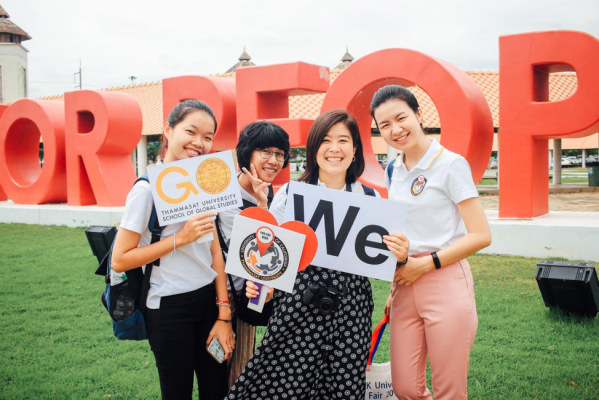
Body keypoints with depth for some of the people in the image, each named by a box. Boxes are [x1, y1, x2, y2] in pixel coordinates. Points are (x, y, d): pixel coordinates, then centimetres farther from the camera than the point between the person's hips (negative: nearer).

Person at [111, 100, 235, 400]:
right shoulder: (149, 188, -13)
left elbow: (215, 251, 4)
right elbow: (119, 260, -15)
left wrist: (224, 315, 0)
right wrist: (180, 238, -20)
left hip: (209, 300, 6)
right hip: (170, 309, -5)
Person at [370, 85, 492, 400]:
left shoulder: (450, 164, -8)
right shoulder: (394, 171, 12)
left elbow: (480, 235, -12)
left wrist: (425, 264, -13)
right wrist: (394, 287, 15)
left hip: (445, 284, -6)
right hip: (406, 287, 6)